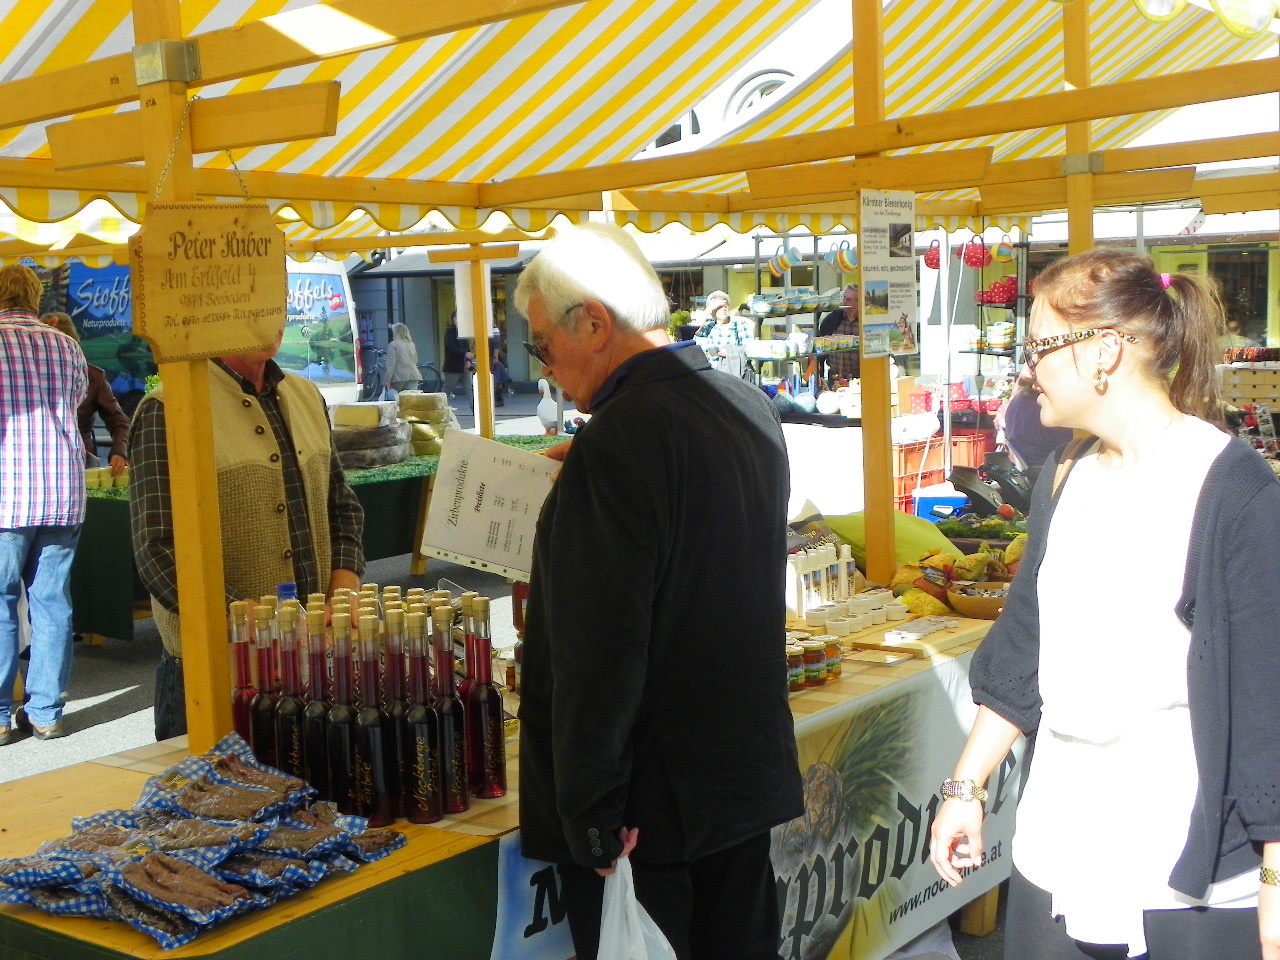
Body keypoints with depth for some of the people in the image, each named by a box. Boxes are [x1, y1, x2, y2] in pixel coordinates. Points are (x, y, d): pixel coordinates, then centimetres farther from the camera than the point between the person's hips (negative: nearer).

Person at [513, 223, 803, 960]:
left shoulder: (620, 439, -22)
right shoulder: (752, 409, 5)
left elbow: (599, 649, -25)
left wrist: (590, 818, -18)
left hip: (653, 799, -8)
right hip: (751, 770, 8)